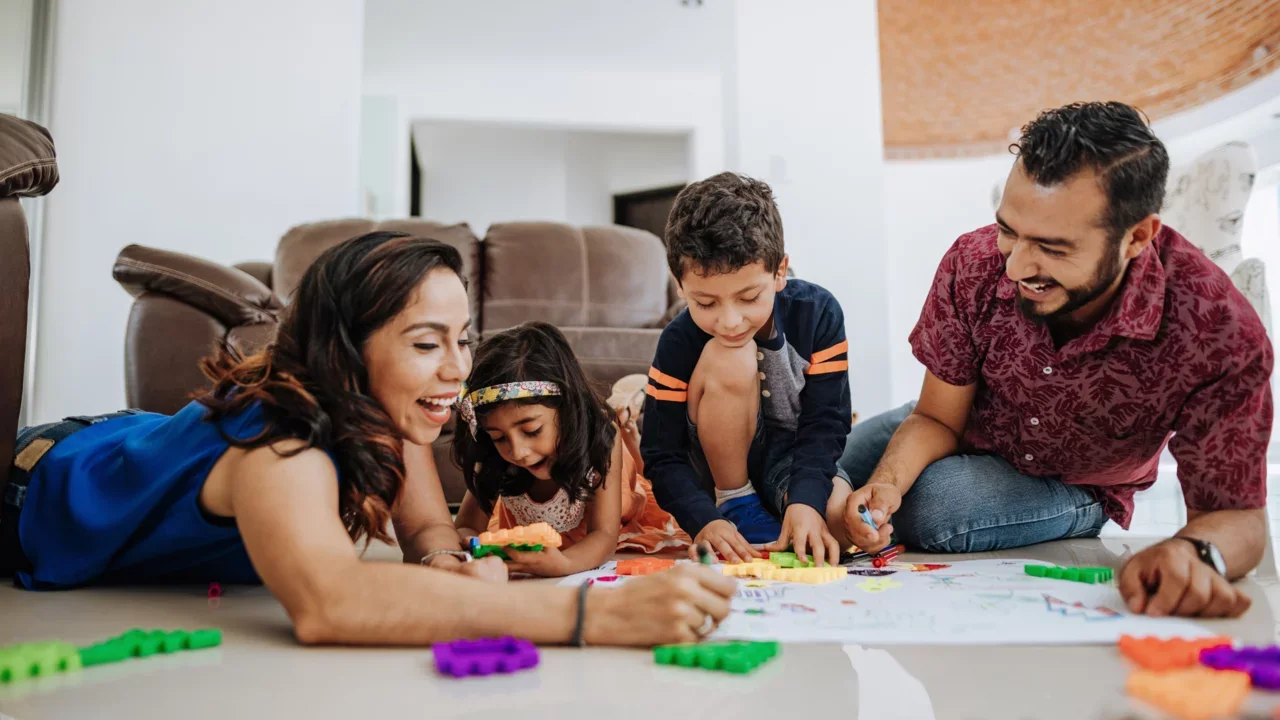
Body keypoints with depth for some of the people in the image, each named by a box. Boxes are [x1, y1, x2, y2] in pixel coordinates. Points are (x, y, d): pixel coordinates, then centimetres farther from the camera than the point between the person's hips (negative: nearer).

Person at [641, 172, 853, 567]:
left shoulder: (818, 313, -18)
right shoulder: (678, 342, -20)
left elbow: (825, 422, -18)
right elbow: (662, 456, -17)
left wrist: (805, 500, -35)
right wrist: (704, 521, -34)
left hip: (793, 459, 1)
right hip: (724, 469, 0)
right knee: (728, 359, -30)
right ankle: (736, 504, -12)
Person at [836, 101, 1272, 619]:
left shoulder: (1220, 335, -34)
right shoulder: (974, 265, -28)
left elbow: (1237, 516, -26)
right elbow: (936, 418, -16)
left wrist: (1194, 552, -51)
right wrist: (886, 483, -38)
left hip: (1071, 487, -2)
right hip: (967, 434, 3)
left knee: (926, 509, -29)